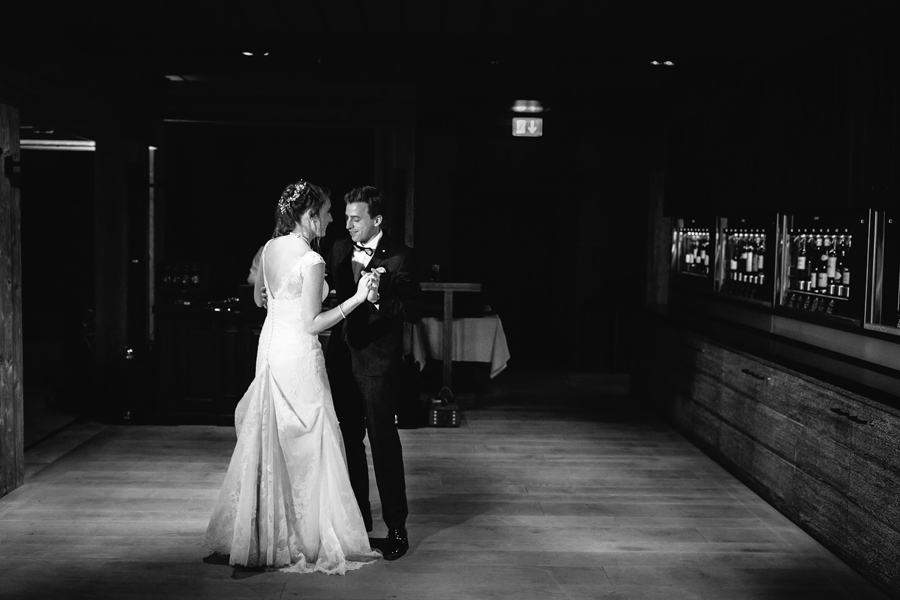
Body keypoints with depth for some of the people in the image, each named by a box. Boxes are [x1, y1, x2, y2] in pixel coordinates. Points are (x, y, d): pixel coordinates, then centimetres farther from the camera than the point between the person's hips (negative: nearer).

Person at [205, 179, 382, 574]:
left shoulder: (270, 248, 4)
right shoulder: (311, 261, -20)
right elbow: (312, 324, -20)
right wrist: (357, 297, -20)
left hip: (270, 347, 8)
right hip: (298, 354, -8)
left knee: (266, 441, 17)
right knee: (309, 446, 2)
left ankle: (259, 535, 29)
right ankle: (314, 540, 12)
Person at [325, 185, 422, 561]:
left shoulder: (399, 257, -9)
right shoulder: (339, 250, 8)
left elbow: (414, 311, -12)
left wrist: (380, 299, -26)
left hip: (377, 362, -6)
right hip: (342, 357, 6)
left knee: (383, 441, -4)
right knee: (348, 439, 14)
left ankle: (396, 528, 7)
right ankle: (358, 519, 30)